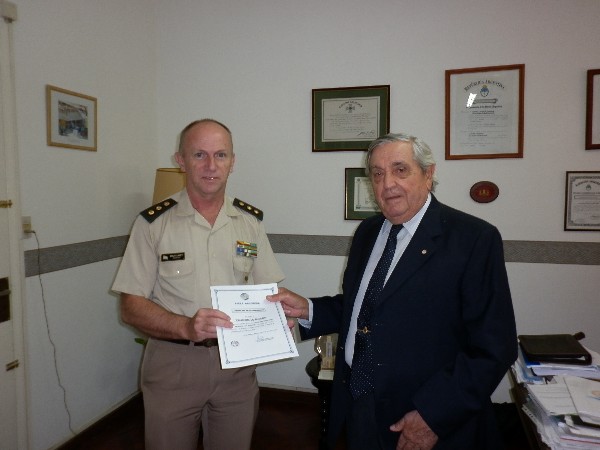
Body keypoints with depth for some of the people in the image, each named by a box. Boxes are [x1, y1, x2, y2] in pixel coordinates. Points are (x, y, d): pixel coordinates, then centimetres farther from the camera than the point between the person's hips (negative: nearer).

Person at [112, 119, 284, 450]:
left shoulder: (251, 221, 1)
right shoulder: (153, 223, -7)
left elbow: (268, 290, 6)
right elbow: (131, 307, -8)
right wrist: (186, 327, -25)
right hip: (172, 363, -2)